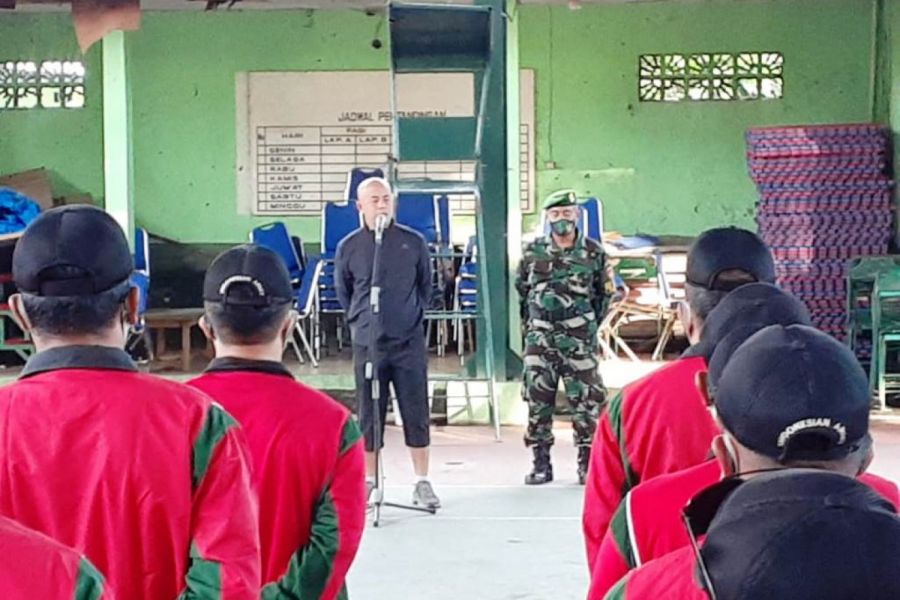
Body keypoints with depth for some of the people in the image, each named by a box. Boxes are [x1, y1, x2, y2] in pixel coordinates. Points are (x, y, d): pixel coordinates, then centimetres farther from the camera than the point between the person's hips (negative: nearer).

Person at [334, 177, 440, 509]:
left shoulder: (413, 242, 1)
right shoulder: (348, 247, 1)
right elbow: (343, 291, 14)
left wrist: (411, 316, 10)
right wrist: (360, 322, 11)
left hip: (409, 341, 0)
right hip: (367, 343, 0)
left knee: (417, 413, 3)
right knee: (368, 414, 7)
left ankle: (422, 482, 12)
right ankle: (367, 480, 19)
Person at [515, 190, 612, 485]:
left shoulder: (593, 252, 2)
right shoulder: (533, 252, 6)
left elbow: (605, 293, 11)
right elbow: (521, 290, 17)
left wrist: (590, 323, 8)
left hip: (579, 339, -2)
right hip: (539, 338, 2)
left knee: (585, 400, -2)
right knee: (538, 400, 3)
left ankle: (587, 463, 7)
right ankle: (541, 464, 12)